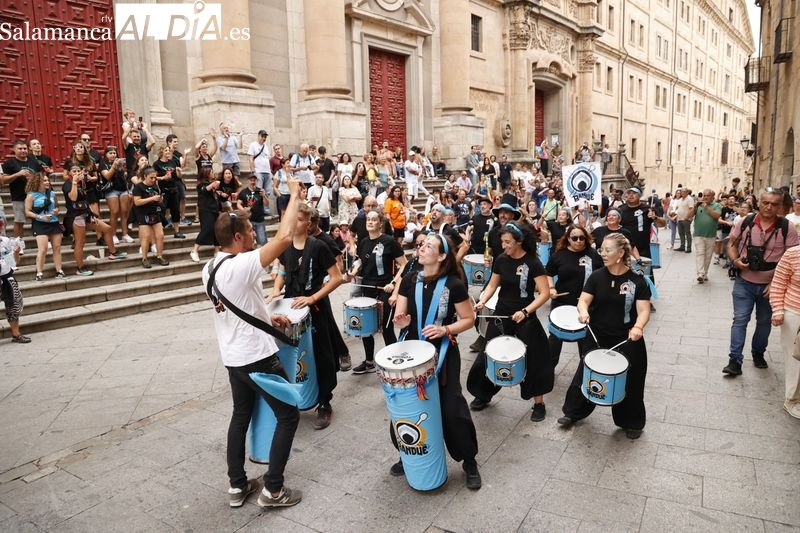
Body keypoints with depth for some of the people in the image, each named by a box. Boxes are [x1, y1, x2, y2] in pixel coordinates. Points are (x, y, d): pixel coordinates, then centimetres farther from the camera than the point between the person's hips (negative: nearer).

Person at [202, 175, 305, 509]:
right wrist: (294, 195, -20)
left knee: (241, 415, 20)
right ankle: (273, 490, 10)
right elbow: (285, 237, -31)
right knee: (288, 415, 4)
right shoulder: (242, 265, -24)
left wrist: (267, 318, 13)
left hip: (233, 356, 9)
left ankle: (237, 485, 28)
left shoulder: (210, 268, 4)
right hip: (257, 356, -9)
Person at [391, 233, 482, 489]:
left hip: (443, 354, -4)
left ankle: (470, 463, 21)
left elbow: (469, 319, -5)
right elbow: (399, 316, 5)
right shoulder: (410, 280, 2)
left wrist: (445, 329, -20)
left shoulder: (453, 284, -11)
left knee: (452, 410, -1)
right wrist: (401, 321, -18)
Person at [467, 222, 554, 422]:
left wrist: (525, 311, -27)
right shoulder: (501, 260, -1)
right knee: (489, 356, 10)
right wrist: (482, 301, -9)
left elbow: (545, 293, -16)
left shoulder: (533, 263, -15)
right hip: (501, 315, 4)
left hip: (525, 319, -4)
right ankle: (484, 395, 30)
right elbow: (492, 285, 9)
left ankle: (539, 403, 23)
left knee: (532, 360, 5)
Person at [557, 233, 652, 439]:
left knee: (628, 383, 10)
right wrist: (583, 311, -30)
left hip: (626, 342, -2)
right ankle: (573, 412, 33)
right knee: (585, 375, 12)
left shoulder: (637, 281, -8)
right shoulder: (597, 276, -3)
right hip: (597, 338, 2)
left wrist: (638, 326, -33)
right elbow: (583, 300, -7)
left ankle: (632, 423, 33)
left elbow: (644, 310, -12)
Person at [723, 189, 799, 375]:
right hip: (744, 282, 0)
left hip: (771, 285, 0)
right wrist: (735, 260, -12)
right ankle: (735, 360, 2)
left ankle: (758, 354, 36)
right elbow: (732, 243, 8)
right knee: (740, 320, -2)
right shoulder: (745, 222, -6)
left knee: (764, 322, 16)